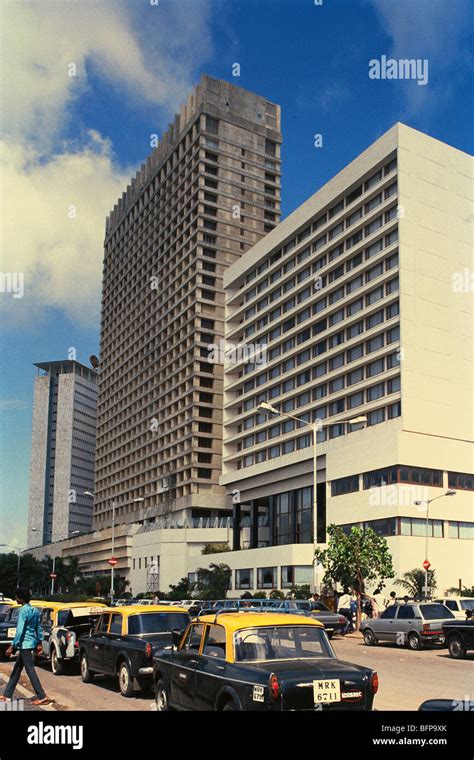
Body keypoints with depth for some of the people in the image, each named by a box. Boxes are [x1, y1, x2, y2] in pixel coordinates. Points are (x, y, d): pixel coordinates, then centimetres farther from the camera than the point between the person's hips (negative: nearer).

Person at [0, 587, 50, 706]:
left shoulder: (23, 611, -16)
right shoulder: (35, 611, 11)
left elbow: (20, 631, -20)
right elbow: (39, 628, 16)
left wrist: (12, 647, -17)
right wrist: (39, 643, 21)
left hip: (25, 643, -9)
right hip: (32, 642, 9)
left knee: (30, 670, -7)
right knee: (16, 670, 16)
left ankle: (42, 697, -8)